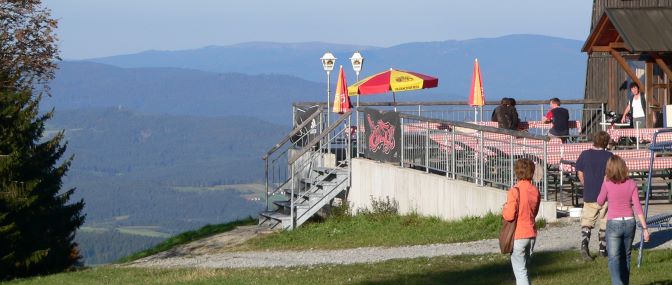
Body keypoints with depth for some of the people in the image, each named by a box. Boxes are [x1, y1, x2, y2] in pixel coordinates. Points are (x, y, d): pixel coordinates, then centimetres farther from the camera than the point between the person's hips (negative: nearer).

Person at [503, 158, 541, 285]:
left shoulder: (515, 191, -17)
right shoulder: (535, 190, 3)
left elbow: (509, 215, -20)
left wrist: (505, 209, 0)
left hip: (518, 236, -6)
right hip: (532, 235, 6)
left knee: (520, 271, -3)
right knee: (523, 268, 21)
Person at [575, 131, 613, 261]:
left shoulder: (585, 155, -2)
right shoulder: (609, 156, -7)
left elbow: (580, 174, 3)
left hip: (589, 196, 1)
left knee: (586, 222, 5)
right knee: (605, 223, 13)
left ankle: (584, 244, -17)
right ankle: (603, 248, 18)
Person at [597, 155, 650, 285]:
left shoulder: (607, 184, -10)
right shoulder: (631, 184, -3)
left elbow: (600, 202, 5)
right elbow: (637, 207, -4)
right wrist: (645, 227, -2)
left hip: (614, 223, -3)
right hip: (629, 222, 3)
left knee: (614, 259, -5)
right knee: (626, 257, 19)